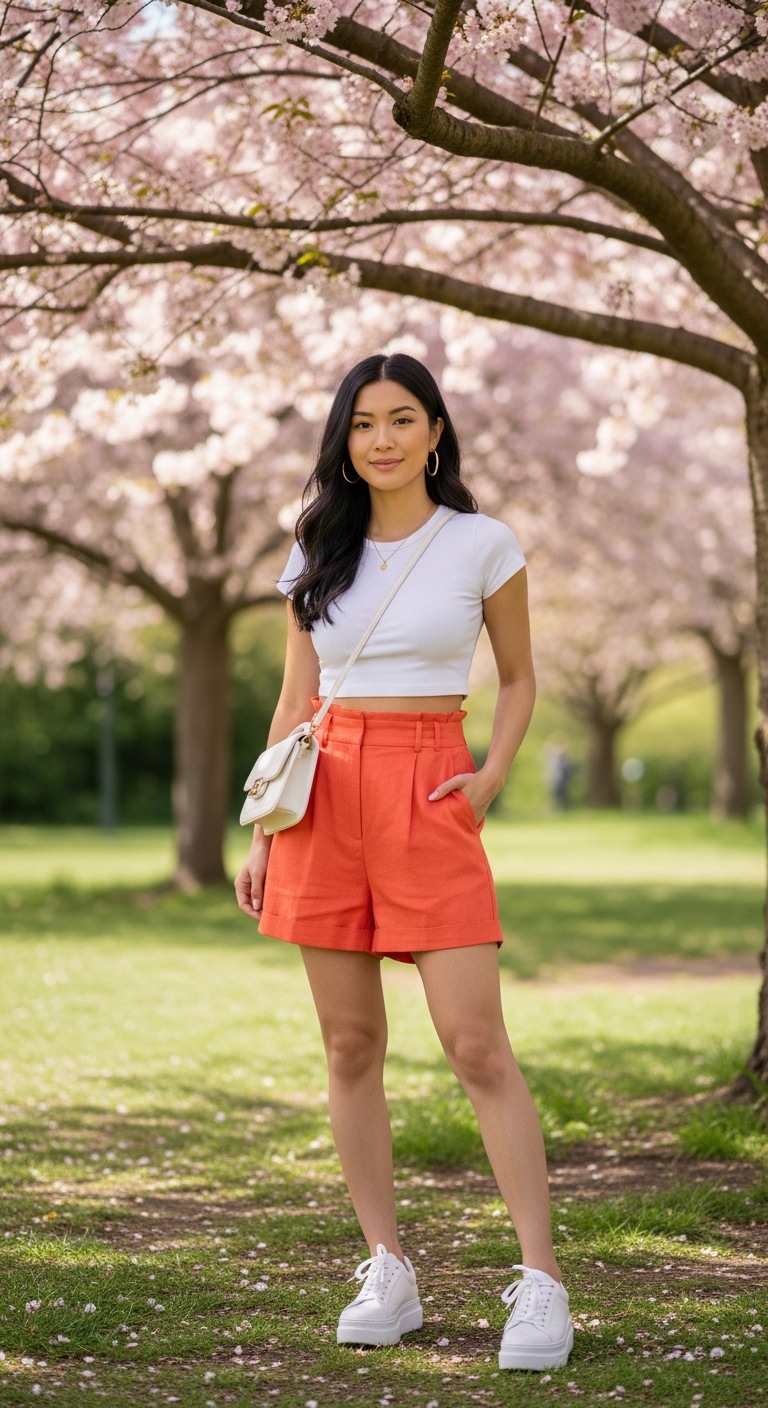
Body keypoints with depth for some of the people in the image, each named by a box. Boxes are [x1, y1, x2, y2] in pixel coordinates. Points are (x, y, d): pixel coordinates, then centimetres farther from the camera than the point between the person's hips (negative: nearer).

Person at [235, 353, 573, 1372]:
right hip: (327, 795, 4)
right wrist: (261, 837, 9)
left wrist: (490, 779, -5)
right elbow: (293, 699, 13)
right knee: (351, 1045, 4)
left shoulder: (484, 545, 1)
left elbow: (518, 679, 11)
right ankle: (388, 1275, 12)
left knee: (477, 1047, -10)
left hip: (427, 799, -3)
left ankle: (542, 1283, -6)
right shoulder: (318, 553, 10)